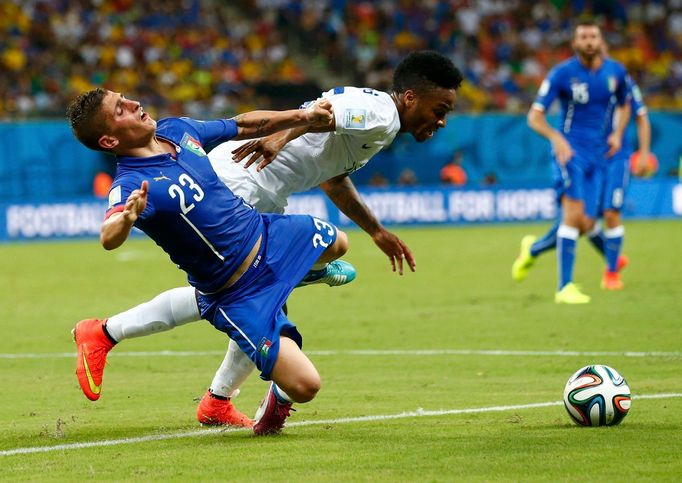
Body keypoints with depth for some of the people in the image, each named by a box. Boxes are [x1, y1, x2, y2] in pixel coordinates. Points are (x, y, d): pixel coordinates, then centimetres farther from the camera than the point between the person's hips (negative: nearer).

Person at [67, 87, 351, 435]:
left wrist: (302, 117, 7)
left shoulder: (176, 129, -5)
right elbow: (109, 238, -49)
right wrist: (126, 218, -70)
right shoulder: (130, 185, -29)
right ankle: (278, 398, 20)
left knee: (337, 244, 33)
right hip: (239, 297, -8)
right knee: (304, 385, -18)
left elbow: (245, 125, 12)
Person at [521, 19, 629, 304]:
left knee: (586, 224, 1)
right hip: (570, 151, -5)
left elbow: (624, 105, 24)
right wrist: (556, 138, -25)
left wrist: (617, 133, 6)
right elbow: (534, 116, -8)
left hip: (597, 155, 5)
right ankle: (564, 288, -19)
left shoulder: (616, 71, 5)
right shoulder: (562, 74, -8)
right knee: (574, 214, -20)